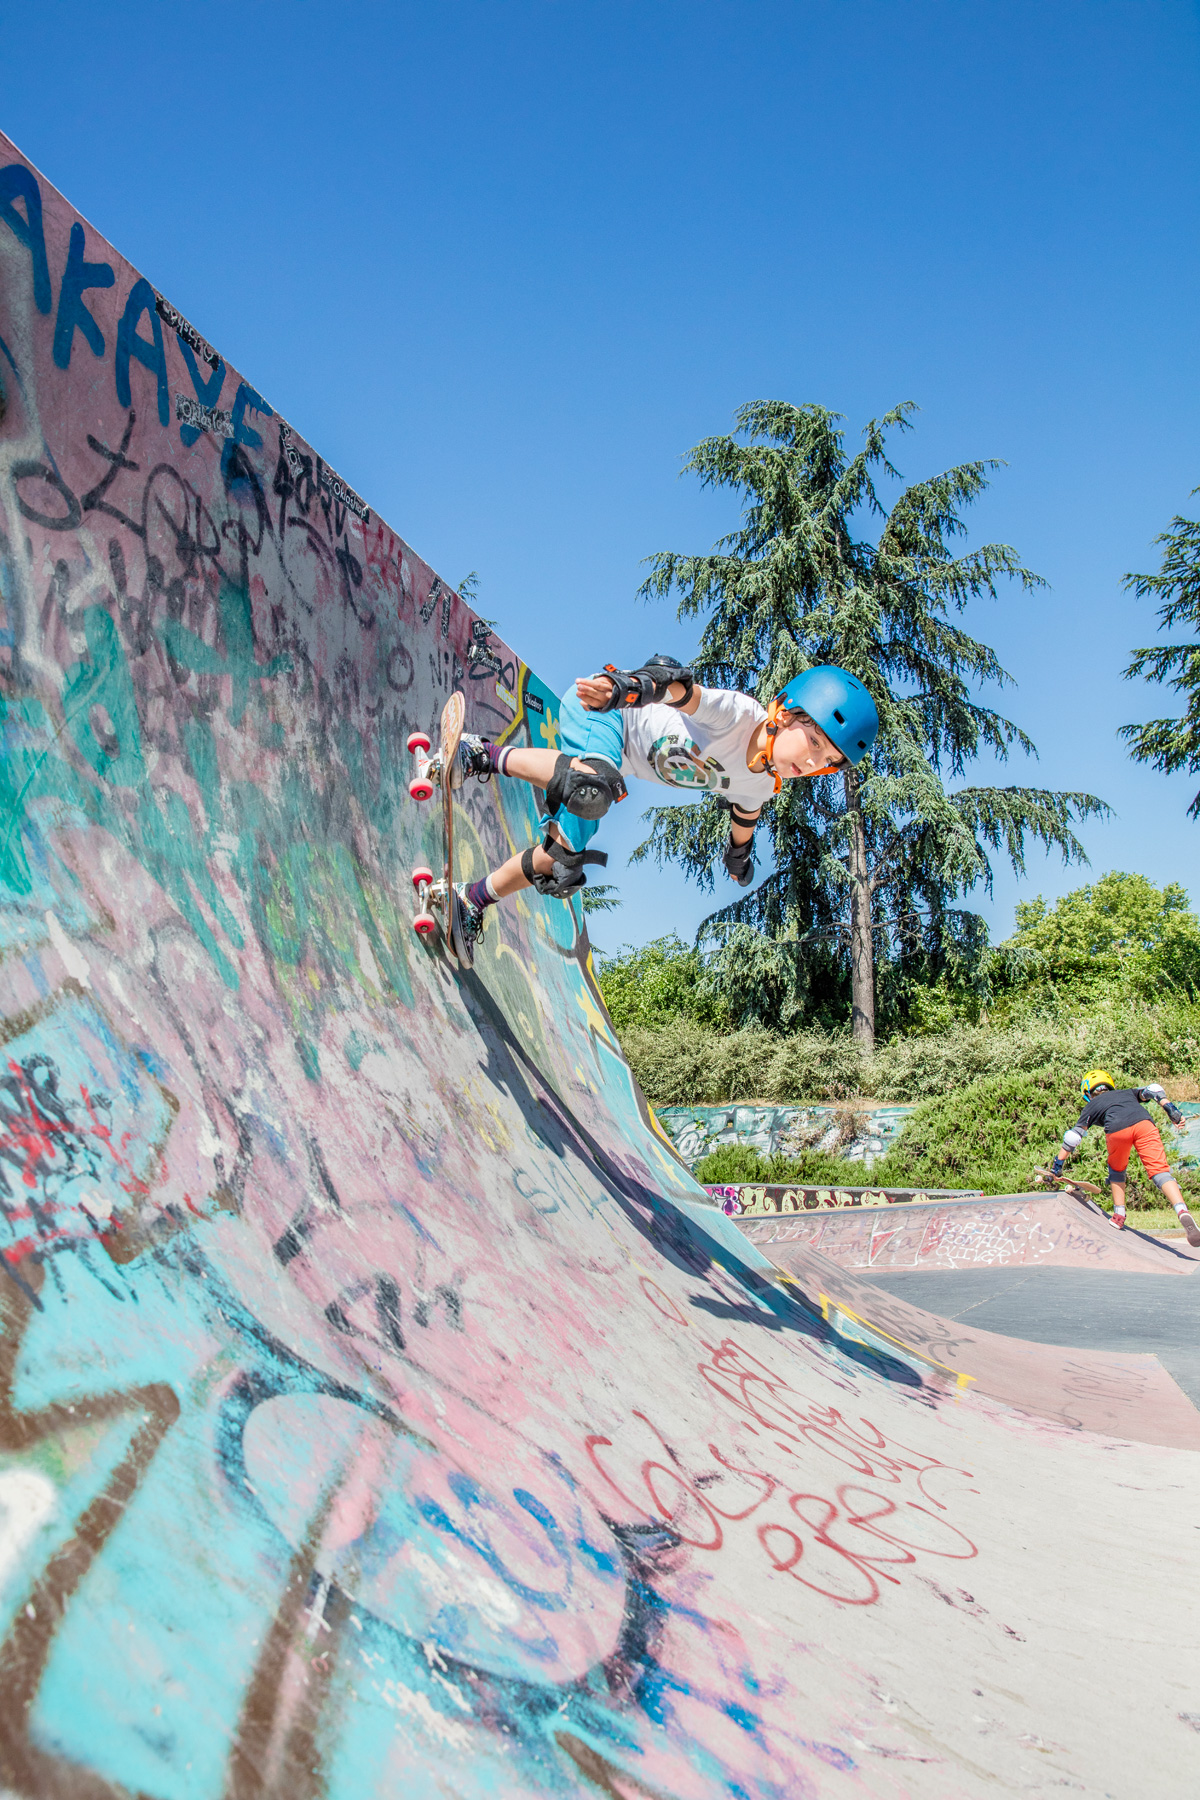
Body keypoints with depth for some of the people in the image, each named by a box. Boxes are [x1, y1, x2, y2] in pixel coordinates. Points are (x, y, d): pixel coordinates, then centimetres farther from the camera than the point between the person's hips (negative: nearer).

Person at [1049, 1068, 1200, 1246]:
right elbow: (1152, 1090, 22)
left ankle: (1119, 1217, 20)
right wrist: (1170, 1108, 9)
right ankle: (1183, 1212, -26)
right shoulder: (1127, 1092, 42)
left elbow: (1073, 1137, 30)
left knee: (1116, 1171, 25)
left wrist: (1058, 1165, 34)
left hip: (1117, 1130, -1)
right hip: (1144, 1123, 1)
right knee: (1160, 1170, -4)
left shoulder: (1092, 1105, 35)